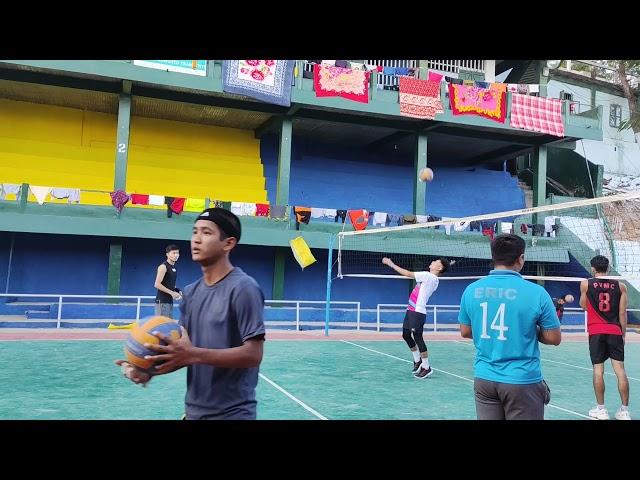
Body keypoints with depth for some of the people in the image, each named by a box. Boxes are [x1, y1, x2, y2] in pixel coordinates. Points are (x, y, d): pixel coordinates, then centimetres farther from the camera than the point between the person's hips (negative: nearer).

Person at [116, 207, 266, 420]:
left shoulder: (243, 288, -16)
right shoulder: (190, 292, 6)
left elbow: (253, 354, -21)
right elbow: (184, 351, 7)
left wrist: (194, 354, -28)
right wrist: (150, 369, -10)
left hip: (232, 413, -7)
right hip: (193, 410, 7)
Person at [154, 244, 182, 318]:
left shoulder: (174, 267, 14)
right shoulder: (163, 266, -11)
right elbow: (157, 284, -18)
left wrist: (177, 291, 6)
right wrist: (172, 293, -19)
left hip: (170, 301, 9)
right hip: (162, 301, -9)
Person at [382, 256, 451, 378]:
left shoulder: (428, 276, -14)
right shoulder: (432, 279, 12)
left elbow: (408, 274, -13)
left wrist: (391, 264, -8)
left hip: (418, 312, -10)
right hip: (411, 310, 10)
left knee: (417, 337, -6)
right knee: (406, 335, 15)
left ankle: (426, 368, 3)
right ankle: (418, 361, 28)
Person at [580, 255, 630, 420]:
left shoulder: (586, 284, 0)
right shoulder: (620, 286, 3)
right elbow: (622, 313, 2)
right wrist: (623, 334, 10)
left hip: (596, 331, -1)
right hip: (615, 331, 1)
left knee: (598, 369, 3)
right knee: (620, 369, 2)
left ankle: (601, 409, 7)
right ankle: (624, 411, 5)